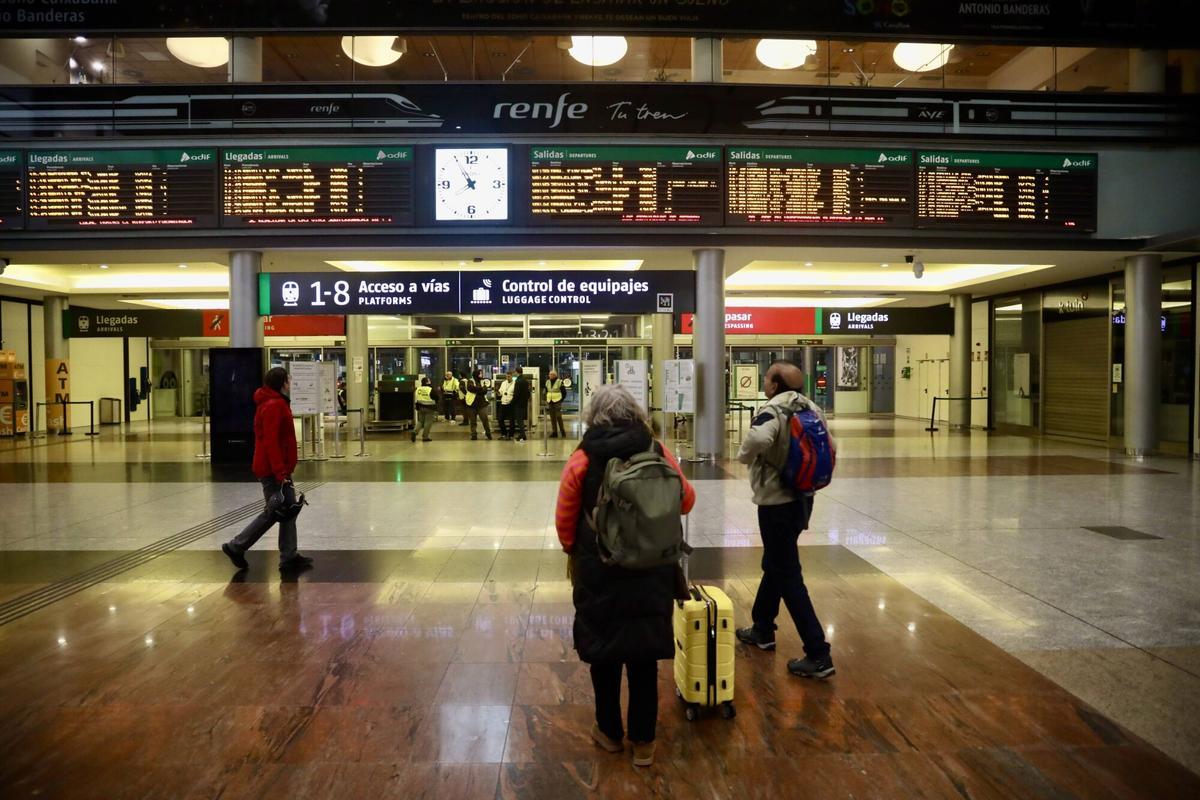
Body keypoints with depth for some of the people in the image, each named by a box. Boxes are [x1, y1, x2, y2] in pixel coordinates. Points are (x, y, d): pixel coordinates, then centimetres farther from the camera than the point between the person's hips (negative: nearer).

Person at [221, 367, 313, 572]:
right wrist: (281, 472, -25)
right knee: (273, 512, -2)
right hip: (273, 471, -10)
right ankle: (236, 547, 10)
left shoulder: (277, 404, 15)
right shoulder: (273, 406, -17)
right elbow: (271, 442, -23)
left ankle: (289, 556, 13)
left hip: (280, 469, 10)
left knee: (289, 509, 9)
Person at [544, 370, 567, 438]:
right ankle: (554, 432, 11)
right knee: (552, 418, 7)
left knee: (559, 417, -10)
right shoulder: (547, 382, 10)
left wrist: (561, 400, -5)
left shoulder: (559, 382, -6)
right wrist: (546, 400, 10)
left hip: (557, 402, -5)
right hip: (550, 402, 6)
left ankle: (562, 431, -1)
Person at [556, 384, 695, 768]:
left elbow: (565, 522, -6)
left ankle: (609, 731, 32)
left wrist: (573, 551, 14)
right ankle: (643, 742, 23)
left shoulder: (582, 459, -10)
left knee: (604, 650, 16)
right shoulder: (658, 451, -7)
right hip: (652, 570, 1)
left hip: (599, 570, -1)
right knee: (644, 654, 11)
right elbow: (686, 500, 5)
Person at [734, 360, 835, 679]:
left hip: (777, 502, -9)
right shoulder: (811, 408, 5)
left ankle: (818, 655, -2)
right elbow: (829, 448, 11)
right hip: (802, 497, 9)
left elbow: (759, 439, -38)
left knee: (787, 575, -3)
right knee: (774, 564, 24)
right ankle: (762, 629, 39)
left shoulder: (771, 411, -18)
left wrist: (744, 454, -18)